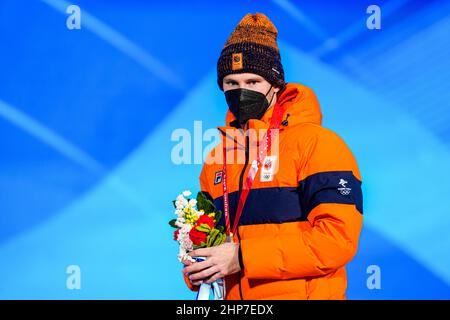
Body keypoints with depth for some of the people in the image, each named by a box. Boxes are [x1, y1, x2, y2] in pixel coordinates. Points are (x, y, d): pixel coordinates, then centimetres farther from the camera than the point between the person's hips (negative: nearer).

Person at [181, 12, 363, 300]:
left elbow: (338, 237, -18)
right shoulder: (217, 159, 10)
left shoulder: (318, 144, -9)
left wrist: (243, 257, -20)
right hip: (233, 299, 5)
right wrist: (198, 271, -3)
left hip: (302, 293, -5)